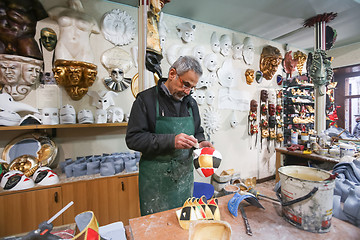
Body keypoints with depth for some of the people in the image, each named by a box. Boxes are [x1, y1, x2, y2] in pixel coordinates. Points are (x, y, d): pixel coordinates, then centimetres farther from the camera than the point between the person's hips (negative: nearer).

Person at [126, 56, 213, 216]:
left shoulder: (191, 102, 7)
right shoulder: (146, 99, -10)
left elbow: (198, 132, 18)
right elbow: (133, 138, -16)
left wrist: (200, 142, -5)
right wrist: (170, 141, -25)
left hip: (185, 177, 5)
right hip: (155, 179, -4)